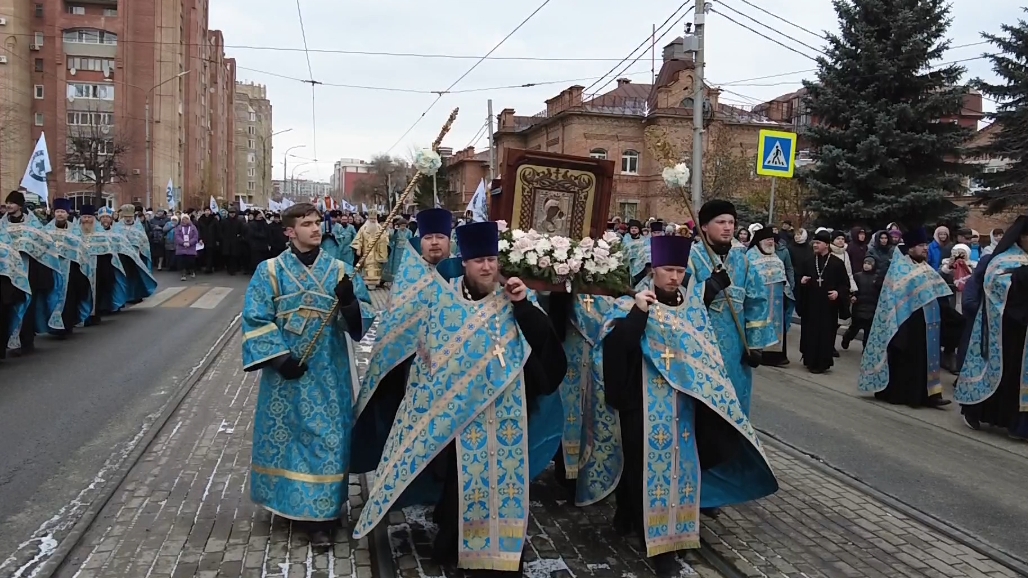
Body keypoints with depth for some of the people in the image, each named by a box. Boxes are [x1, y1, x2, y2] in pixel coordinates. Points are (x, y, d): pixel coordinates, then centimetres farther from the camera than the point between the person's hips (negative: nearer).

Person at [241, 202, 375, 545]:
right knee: (285, 434, 9)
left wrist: (349, 302, -23)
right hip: (286, 370, -1)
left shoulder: (340, 271, 3)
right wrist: (279, 357, -14)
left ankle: (321, 515, 12)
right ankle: (288, 501, 29)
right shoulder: (270, 271, -1)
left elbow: (363, 319, -2)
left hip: (329, 374, 1)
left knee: (327, 436, 3)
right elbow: (256, 320, -5)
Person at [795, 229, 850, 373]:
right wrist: (801, 280, -10)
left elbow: (845, 284, 0)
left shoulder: (837, 263, -2)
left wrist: (838, 293, -17)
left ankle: (822, 363, 8)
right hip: (810, 304, 3)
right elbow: (799, 276, 12)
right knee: (810, 332, 6)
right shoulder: (809, 261, 6)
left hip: (828, 305, -3)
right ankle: (810, 360, 17)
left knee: (825, 333, 0)